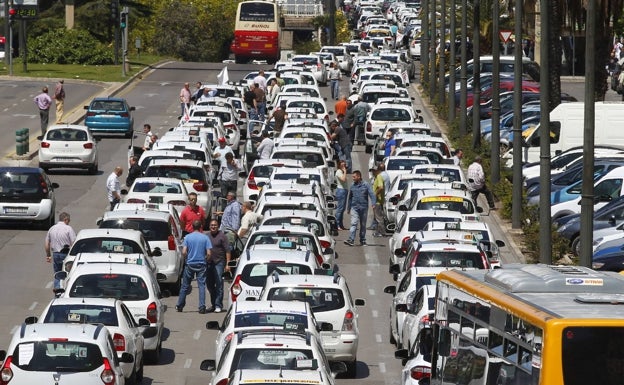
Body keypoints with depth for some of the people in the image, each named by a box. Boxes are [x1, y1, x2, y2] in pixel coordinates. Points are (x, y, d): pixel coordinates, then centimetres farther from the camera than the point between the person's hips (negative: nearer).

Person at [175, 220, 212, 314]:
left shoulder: (187, 237, -2)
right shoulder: (205, 238, -3)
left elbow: (184, 252, -8)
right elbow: (208, 253, -8)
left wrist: (188, 258, 11)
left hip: (190, 264, 1)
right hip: (201, 264, -1)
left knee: (185, 286, 10)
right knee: (201, 285, 0)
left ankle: (179, 306, 17)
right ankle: (202, 307, -7)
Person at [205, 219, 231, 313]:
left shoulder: (222, 236, -2)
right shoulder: (207, 236, 13)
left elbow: (228, 250, -5)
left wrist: (227, 264, -11)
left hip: (219, 263, -6)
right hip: (208, 263, 6)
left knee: (219, 284, -8)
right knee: (209, 285, 10)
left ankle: (218, 305, -6)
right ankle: (214, 304, 21)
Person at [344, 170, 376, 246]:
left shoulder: (366, 185, -1)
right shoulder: (352, 186, 9)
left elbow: (371, 194, -7)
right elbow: (350, 197, 18)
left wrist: (373, 203, -22)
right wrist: (348, 208, 20)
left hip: (364, 208, -1)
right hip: (354, 208, 1)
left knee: (363, 225, 9)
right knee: (353, 224, -12)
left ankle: (362, 240, 19)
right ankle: (350, 240, -20)